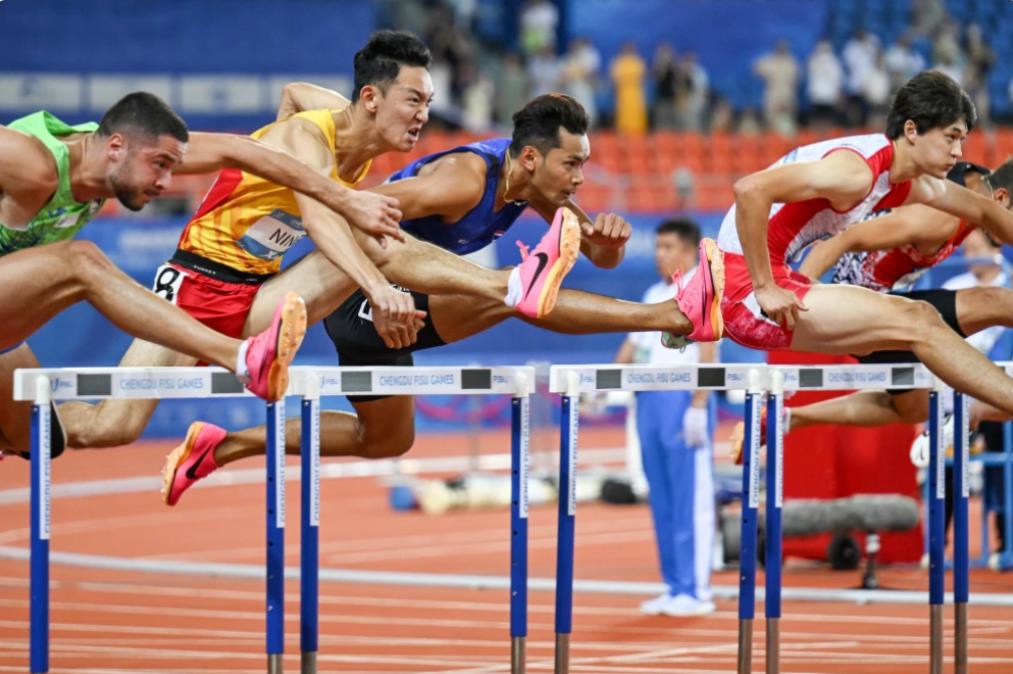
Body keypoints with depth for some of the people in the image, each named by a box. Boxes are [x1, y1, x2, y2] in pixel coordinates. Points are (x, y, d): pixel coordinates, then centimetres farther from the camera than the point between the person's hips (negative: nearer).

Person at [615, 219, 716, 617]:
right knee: (661, 500, 8)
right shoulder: (653, 295, 19)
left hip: (682, 398, -8)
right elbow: (632, 345, 22)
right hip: (649, 398, 8)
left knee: (691, 498, -7)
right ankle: (674, 588, 12)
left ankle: (696, 591, -7)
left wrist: (698, 406, -19)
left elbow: (707, 353, -12)